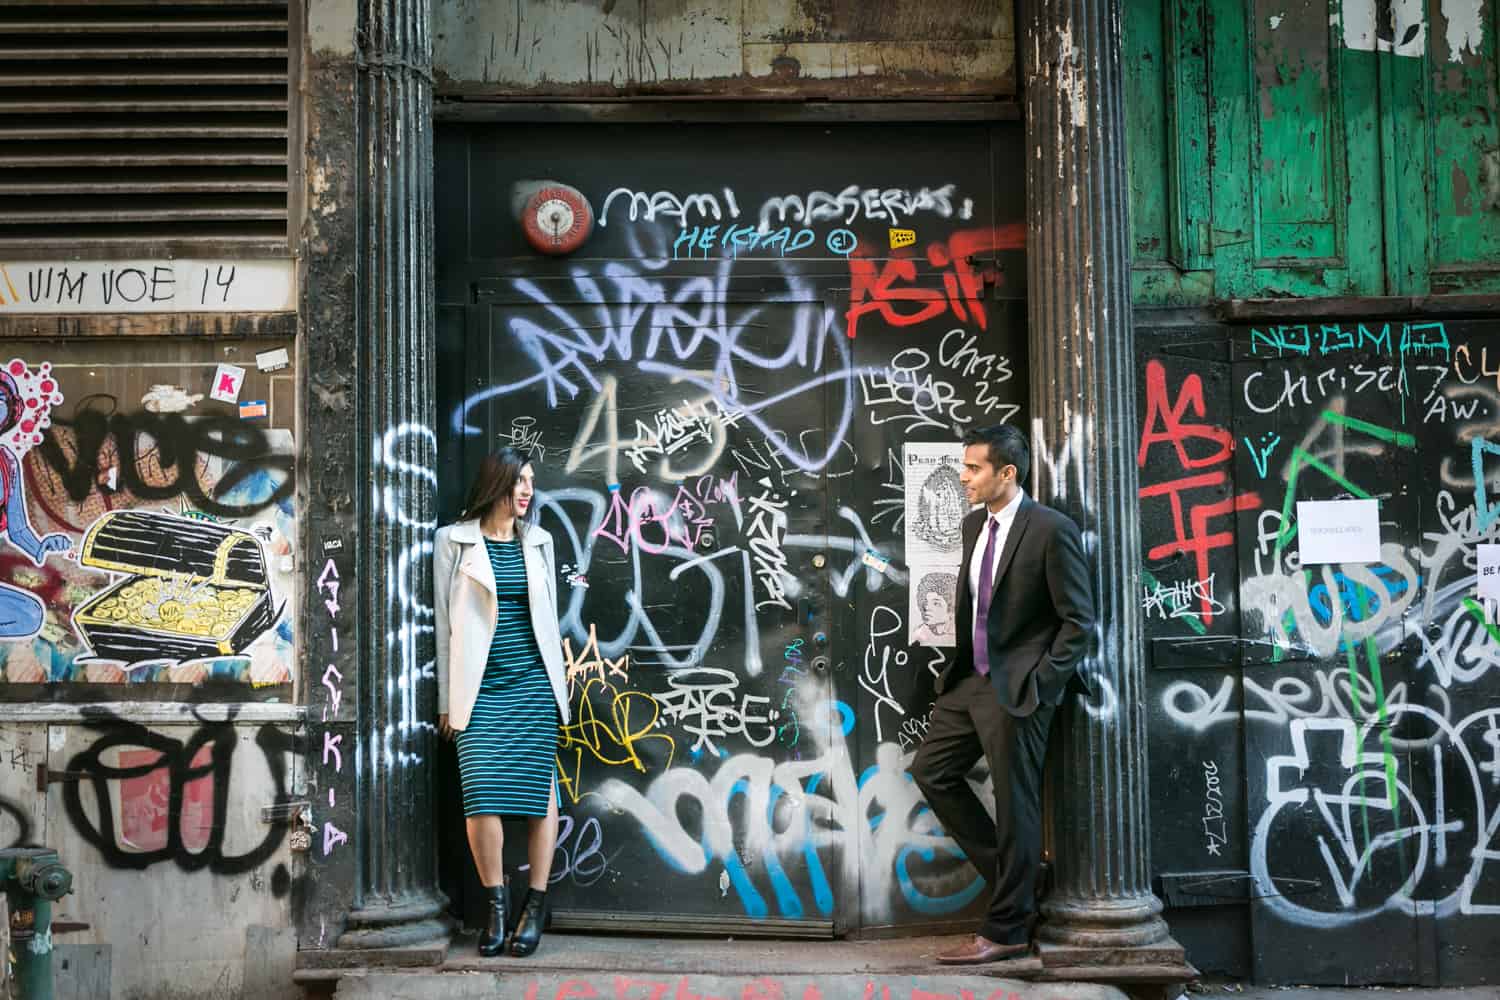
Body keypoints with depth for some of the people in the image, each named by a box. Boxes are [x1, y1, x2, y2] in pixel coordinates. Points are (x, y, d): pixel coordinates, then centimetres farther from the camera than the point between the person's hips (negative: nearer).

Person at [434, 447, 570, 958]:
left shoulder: (538, 542, 11)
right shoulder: (453, 541, 2)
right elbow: (445, 622, 3)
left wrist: (554, 687, 14)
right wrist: (448, 699, 0)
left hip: (533, 684, 3)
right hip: (481, 687, -2)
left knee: (540, 790, -1)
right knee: (481, 795, -11)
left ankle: (535, 906, 9)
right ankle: (497, 906, 3)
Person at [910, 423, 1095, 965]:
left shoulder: (1052, 530, -14)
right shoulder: (975, 524, 10)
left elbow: (1077, 619, -12)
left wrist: (1040, 683, -14)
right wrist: (960, 666, 10)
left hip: (1017, 689, -8)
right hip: (970, 679, 9)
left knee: (1014, 803, 0)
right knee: (931, 770, 11)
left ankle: (1005, 930, 11)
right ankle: (1010, 873, 24)